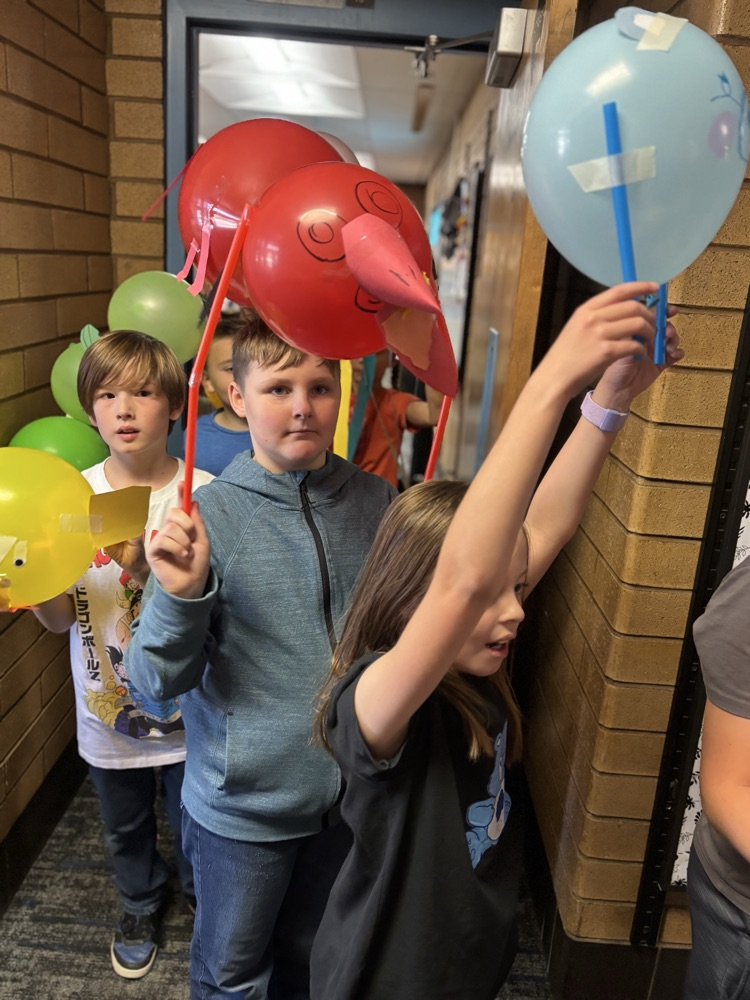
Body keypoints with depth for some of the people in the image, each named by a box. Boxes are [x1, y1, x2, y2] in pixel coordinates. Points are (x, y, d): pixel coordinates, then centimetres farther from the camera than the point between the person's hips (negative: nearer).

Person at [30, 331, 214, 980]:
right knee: (126, 829, 27)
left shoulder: (202, 495, -18)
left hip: (186, 709, -2)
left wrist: (148, 570, -35)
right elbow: (61, 618, -6)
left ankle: (202, 900, 53)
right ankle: (140, 905, 58)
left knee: (195, 829, 21)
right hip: (108, 709, 3)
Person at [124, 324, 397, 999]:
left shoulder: (376, 502, -9)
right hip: (243, 802, -3)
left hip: (349, 789, 3)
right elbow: (160, 680, -15)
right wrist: (181, 596, -34)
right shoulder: (208, 515, -19)